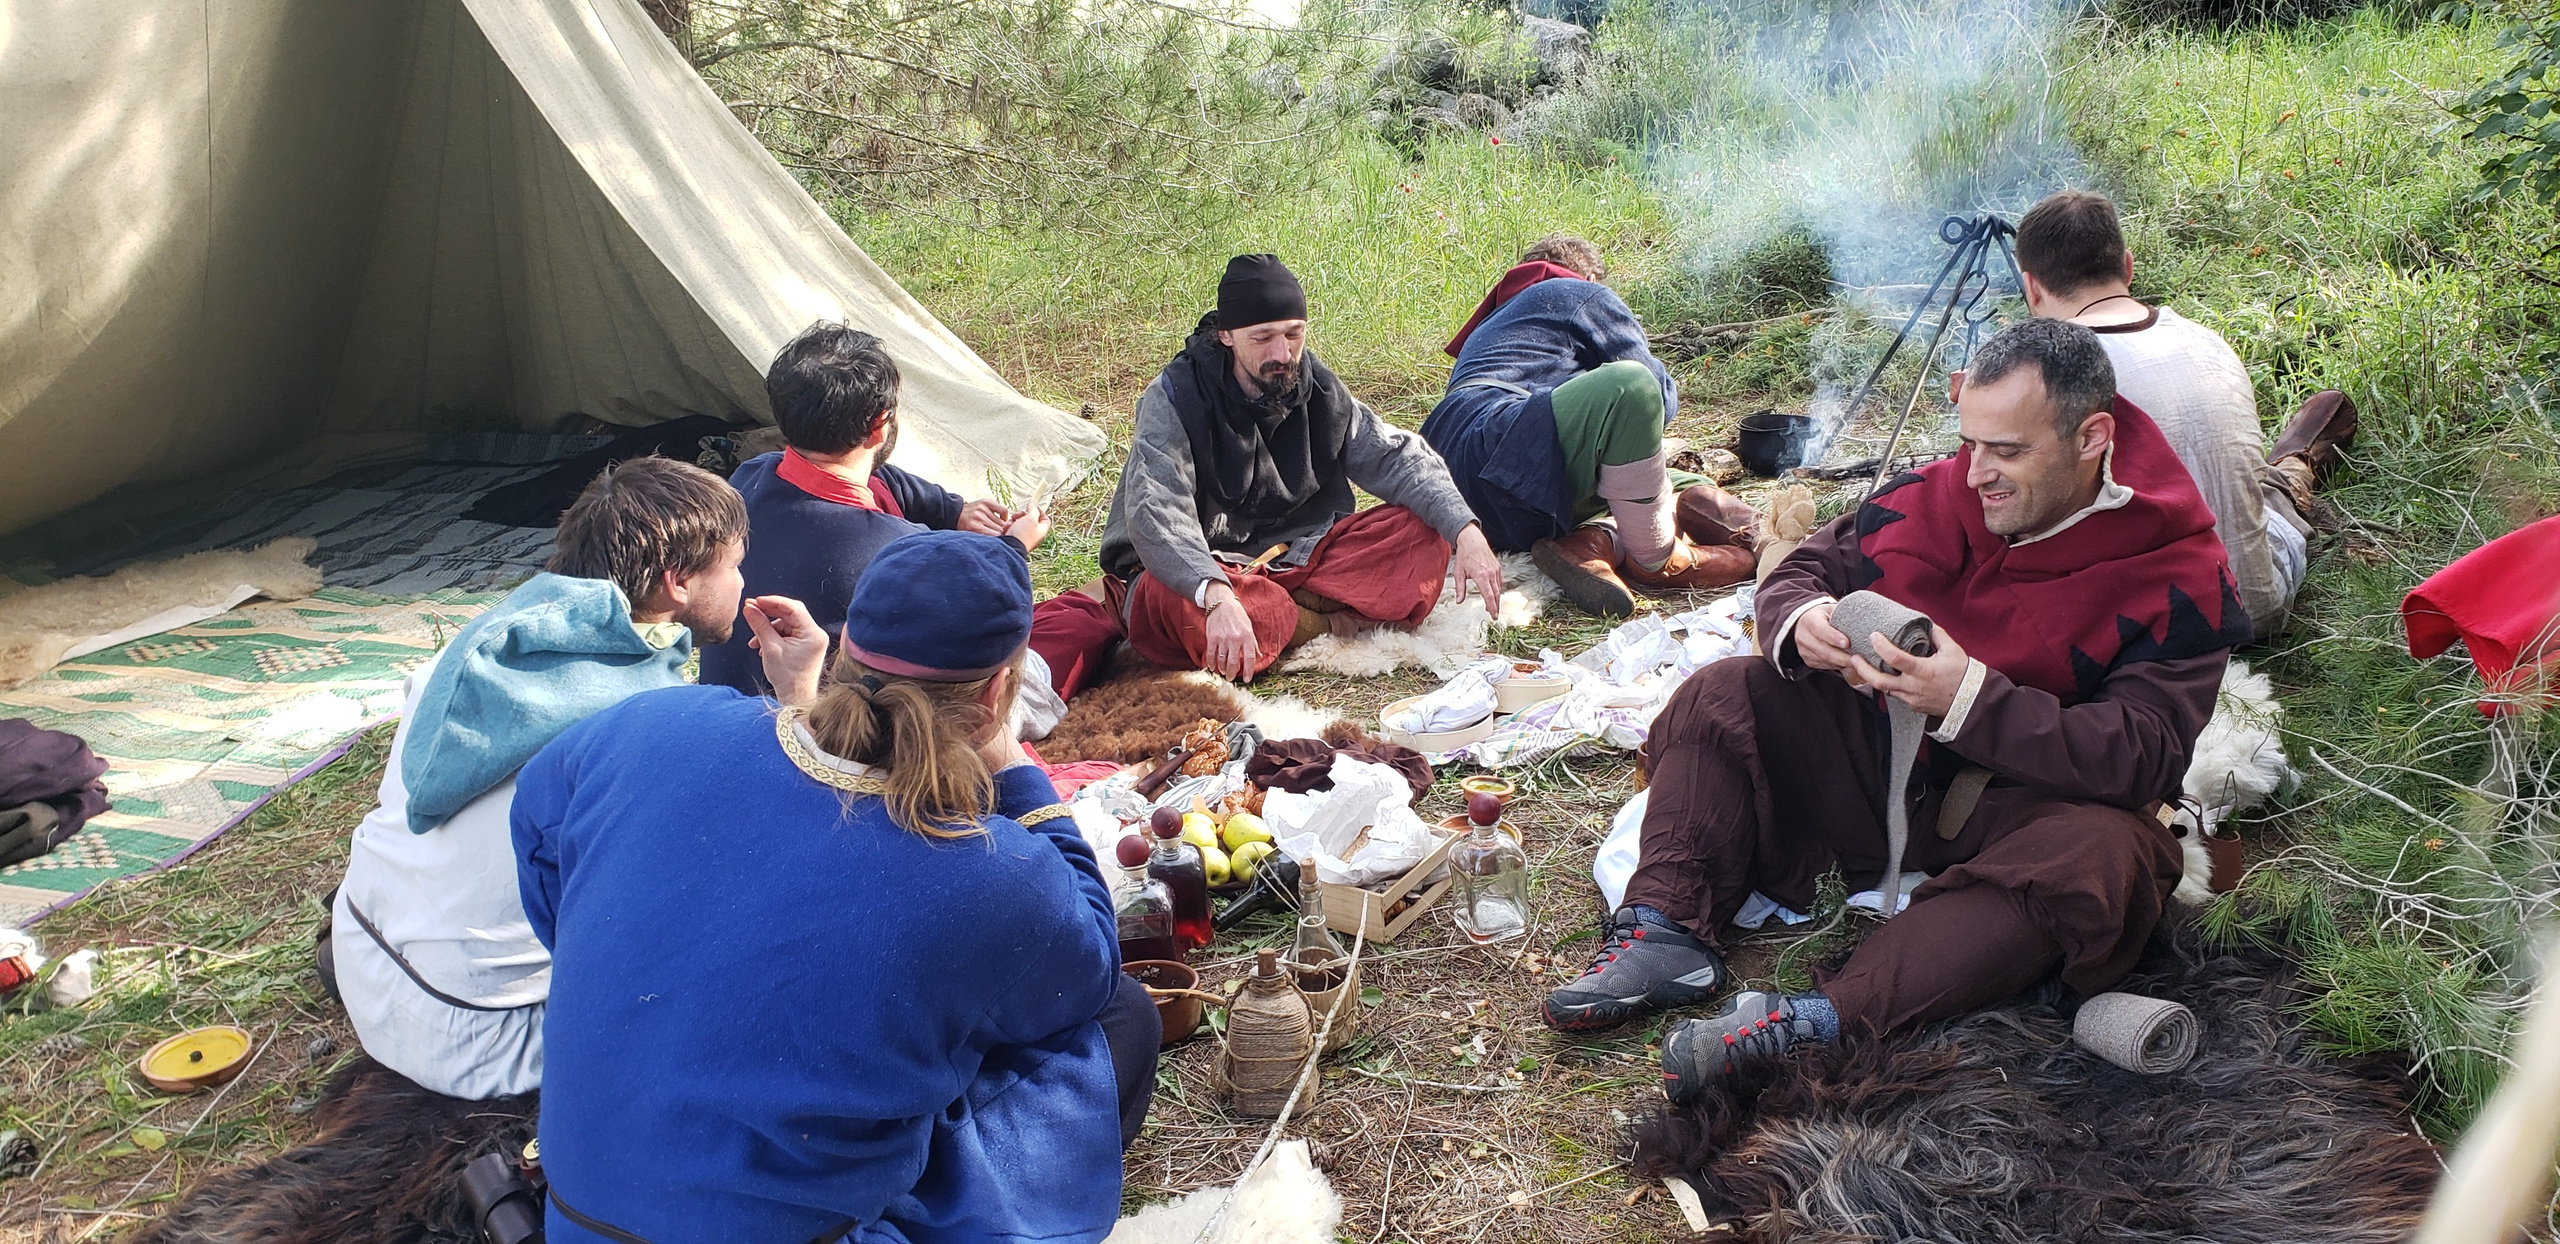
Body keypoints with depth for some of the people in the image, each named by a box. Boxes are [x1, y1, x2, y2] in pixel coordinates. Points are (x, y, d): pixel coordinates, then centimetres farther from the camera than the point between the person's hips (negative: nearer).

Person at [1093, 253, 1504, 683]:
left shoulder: (1315, 385, -1)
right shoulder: (1176, 397, -17)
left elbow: (1395, 456, -3)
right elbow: (1156, 516, -31)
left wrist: (1465, 530, -21)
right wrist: (1219, 599, -49)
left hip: (1293, 560, 4)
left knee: (1422, 535, -12)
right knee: (1180, 606, -41)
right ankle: (1335, 623, -20)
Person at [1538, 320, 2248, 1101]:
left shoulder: (2177, 576, -15)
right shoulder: (1936, 497, -4)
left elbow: (2144, 757, -24)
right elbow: (1800, 572, 7)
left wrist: (1971, 700, -35)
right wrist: (1800, 623, -20)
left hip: (2031, 803, -4)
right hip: (1885, 759, 4)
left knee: (2100, 853, -38)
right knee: (1721, 697, -10)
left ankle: (1815, 1022, -49)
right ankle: (1668, 935, -26)